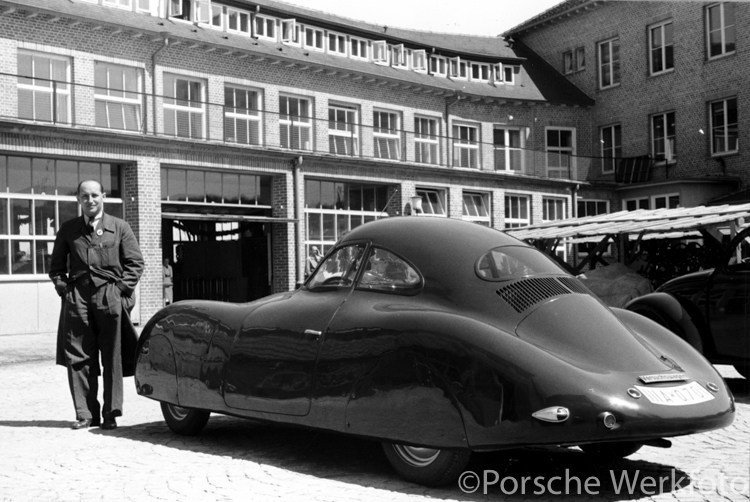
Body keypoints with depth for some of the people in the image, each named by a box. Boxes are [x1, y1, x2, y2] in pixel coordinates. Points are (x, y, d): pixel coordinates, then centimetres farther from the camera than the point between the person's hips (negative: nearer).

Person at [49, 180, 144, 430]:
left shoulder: (119, 227, 9)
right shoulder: (68, 229, 16)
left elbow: (135, 262, 5)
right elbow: (56, 265, 21)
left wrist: (121, 289, -5)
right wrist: (63, 288, 5)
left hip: (110, 297, -2)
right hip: (77, 297, 2)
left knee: (113, 358, -1)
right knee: (78, 358, -1)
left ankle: (111, 413, 5)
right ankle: (85, 414, 6)